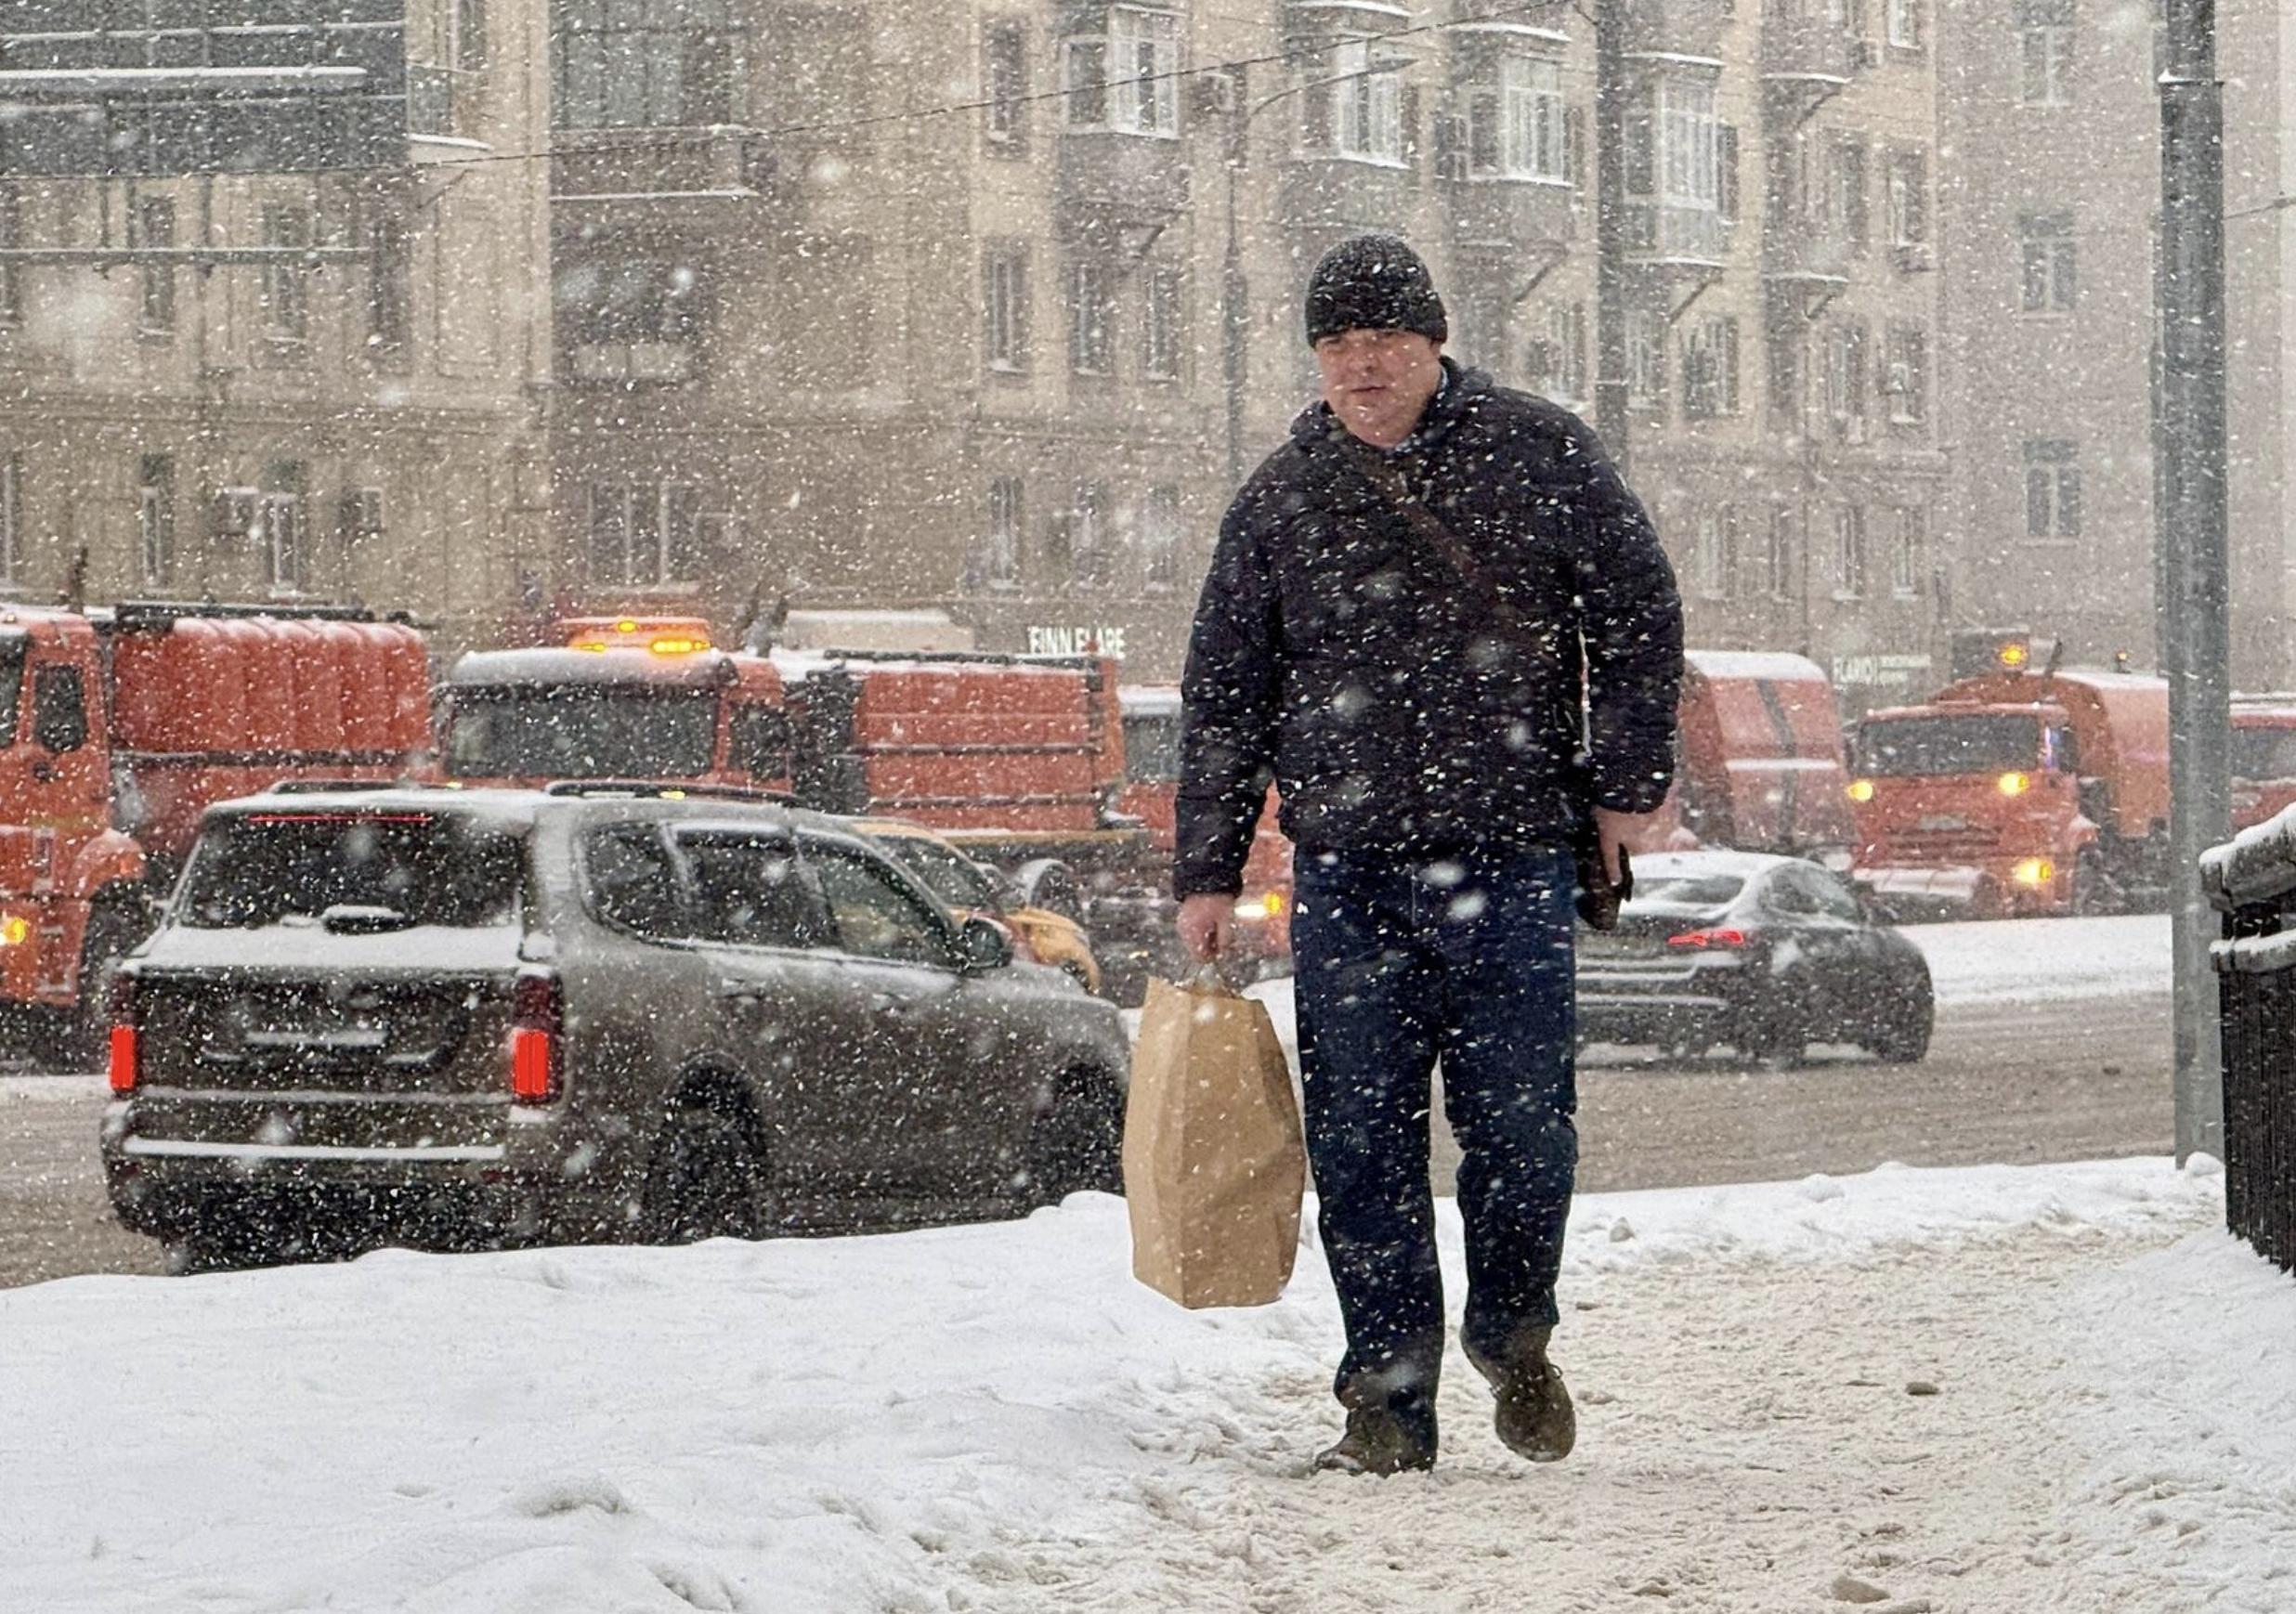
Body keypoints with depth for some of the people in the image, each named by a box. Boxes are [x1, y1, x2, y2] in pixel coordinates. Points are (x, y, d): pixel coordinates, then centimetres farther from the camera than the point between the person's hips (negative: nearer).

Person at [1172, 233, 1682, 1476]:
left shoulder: (1539, 455, 3)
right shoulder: (1279, 500, 8)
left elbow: (1640, 615, 9)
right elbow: (1224, 696, 12)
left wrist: (1624, 782, 5)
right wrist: (1206, 872, 8)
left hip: (1514, 860, -2)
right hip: (1345, 870, 2)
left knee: (1522, 1127, -3)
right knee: (1360, 1143, -2)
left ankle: (1513, 1339, 22)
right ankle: (1388, 1397, 5)